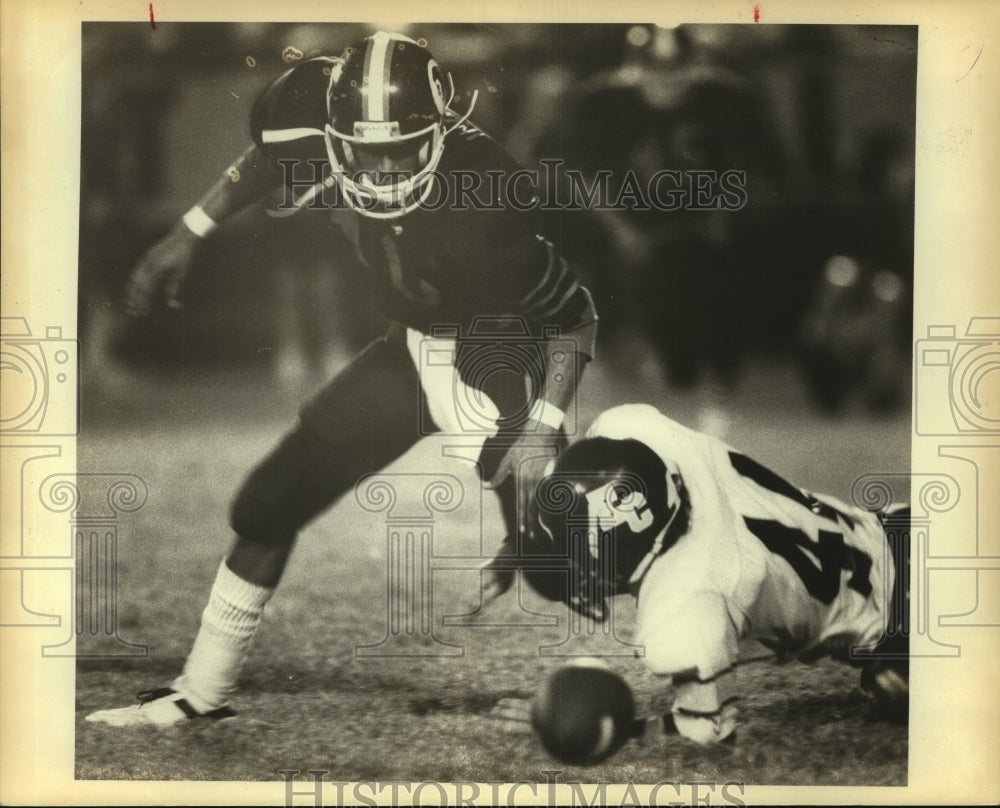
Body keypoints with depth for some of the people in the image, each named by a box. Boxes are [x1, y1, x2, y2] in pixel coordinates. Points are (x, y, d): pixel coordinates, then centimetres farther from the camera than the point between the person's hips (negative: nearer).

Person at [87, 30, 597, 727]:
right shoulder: (320, 135, -20)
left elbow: (567, 319, -23)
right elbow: (266, 160, 7)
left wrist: (545, 423, -33)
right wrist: (187, 236, 11)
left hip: (509, 351, -6)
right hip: (417, 348, 6)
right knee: (271, 503, 6)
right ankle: (203, 690, 24)